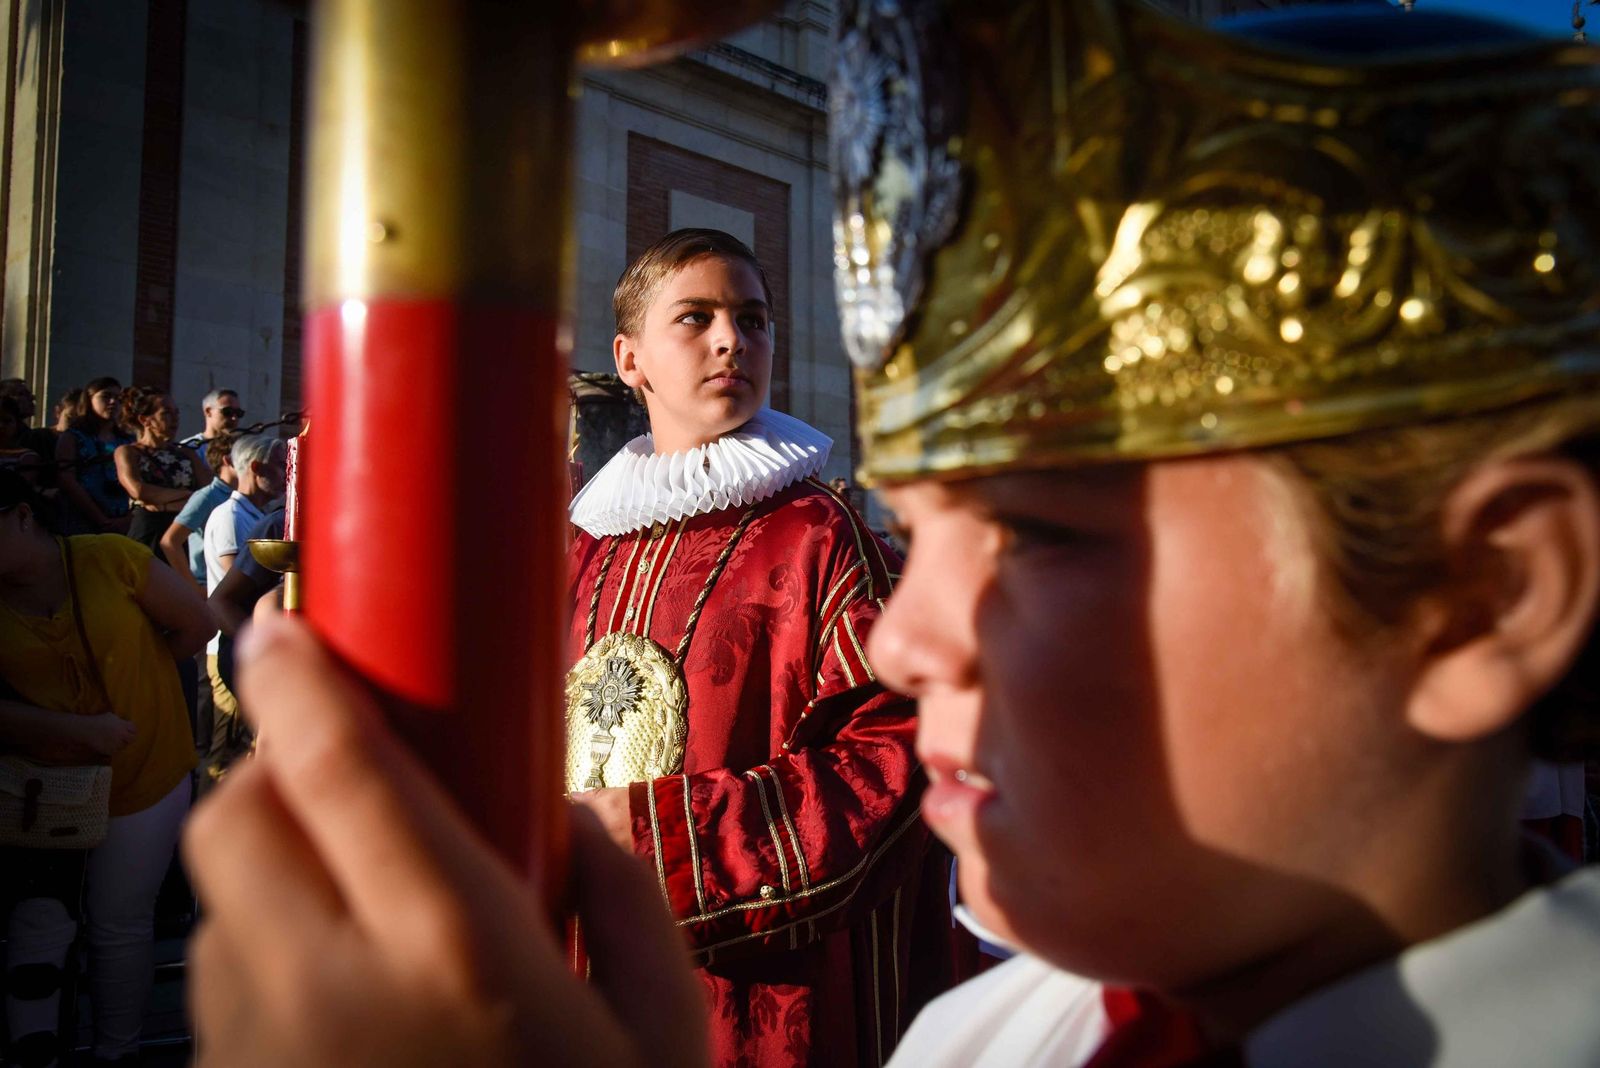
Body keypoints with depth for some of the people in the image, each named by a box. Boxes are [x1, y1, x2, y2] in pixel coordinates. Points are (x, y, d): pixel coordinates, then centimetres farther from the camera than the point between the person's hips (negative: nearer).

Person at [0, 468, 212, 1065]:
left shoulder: (109, 558, -11)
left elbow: (195, 626, -4)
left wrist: (131, 678, 1)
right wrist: (80, 728, -23)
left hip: (143, 779, -1)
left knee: (121, 924, 10)